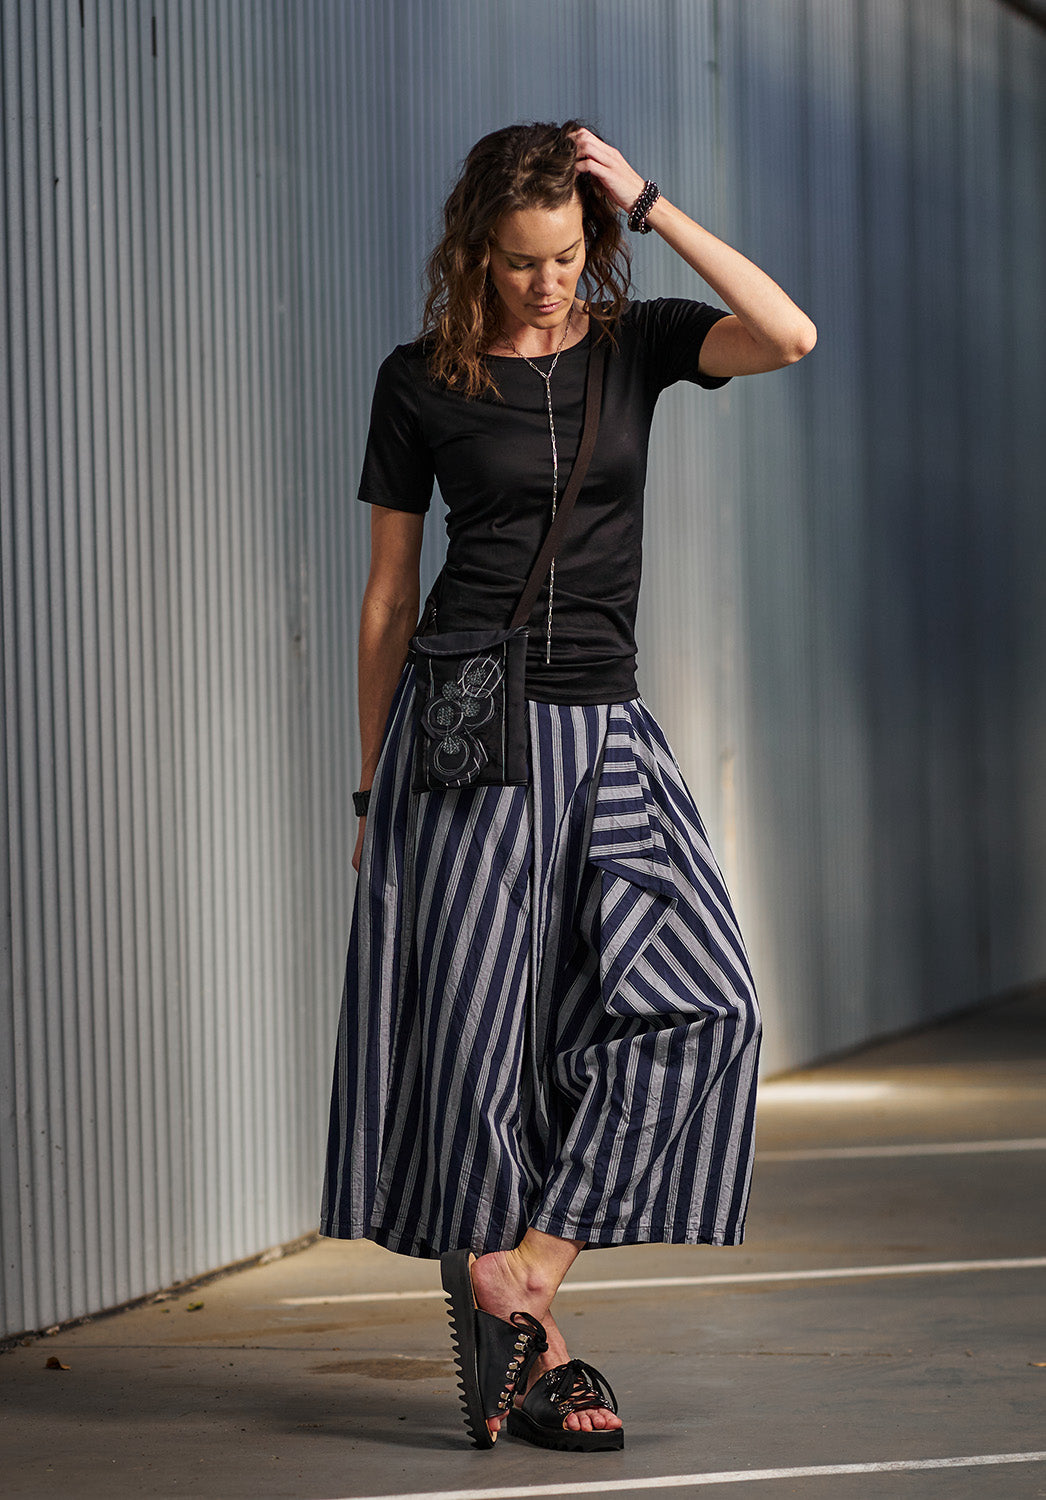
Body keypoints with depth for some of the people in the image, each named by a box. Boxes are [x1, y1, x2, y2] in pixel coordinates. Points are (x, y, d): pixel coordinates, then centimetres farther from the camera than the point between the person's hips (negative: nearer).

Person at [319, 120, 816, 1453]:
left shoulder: (633, 343, 7)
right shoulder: (422, 381, 2)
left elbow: (789, 337, -13)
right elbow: (388, 595, 7)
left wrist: (649, 204, -10)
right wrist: (371, 790, 7)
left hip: (601, 733, 3)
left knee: (698, 1002, -13)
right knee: (480, 1033, -3)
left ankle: (519, 1284, -9)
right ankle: (527, 1349, 7)